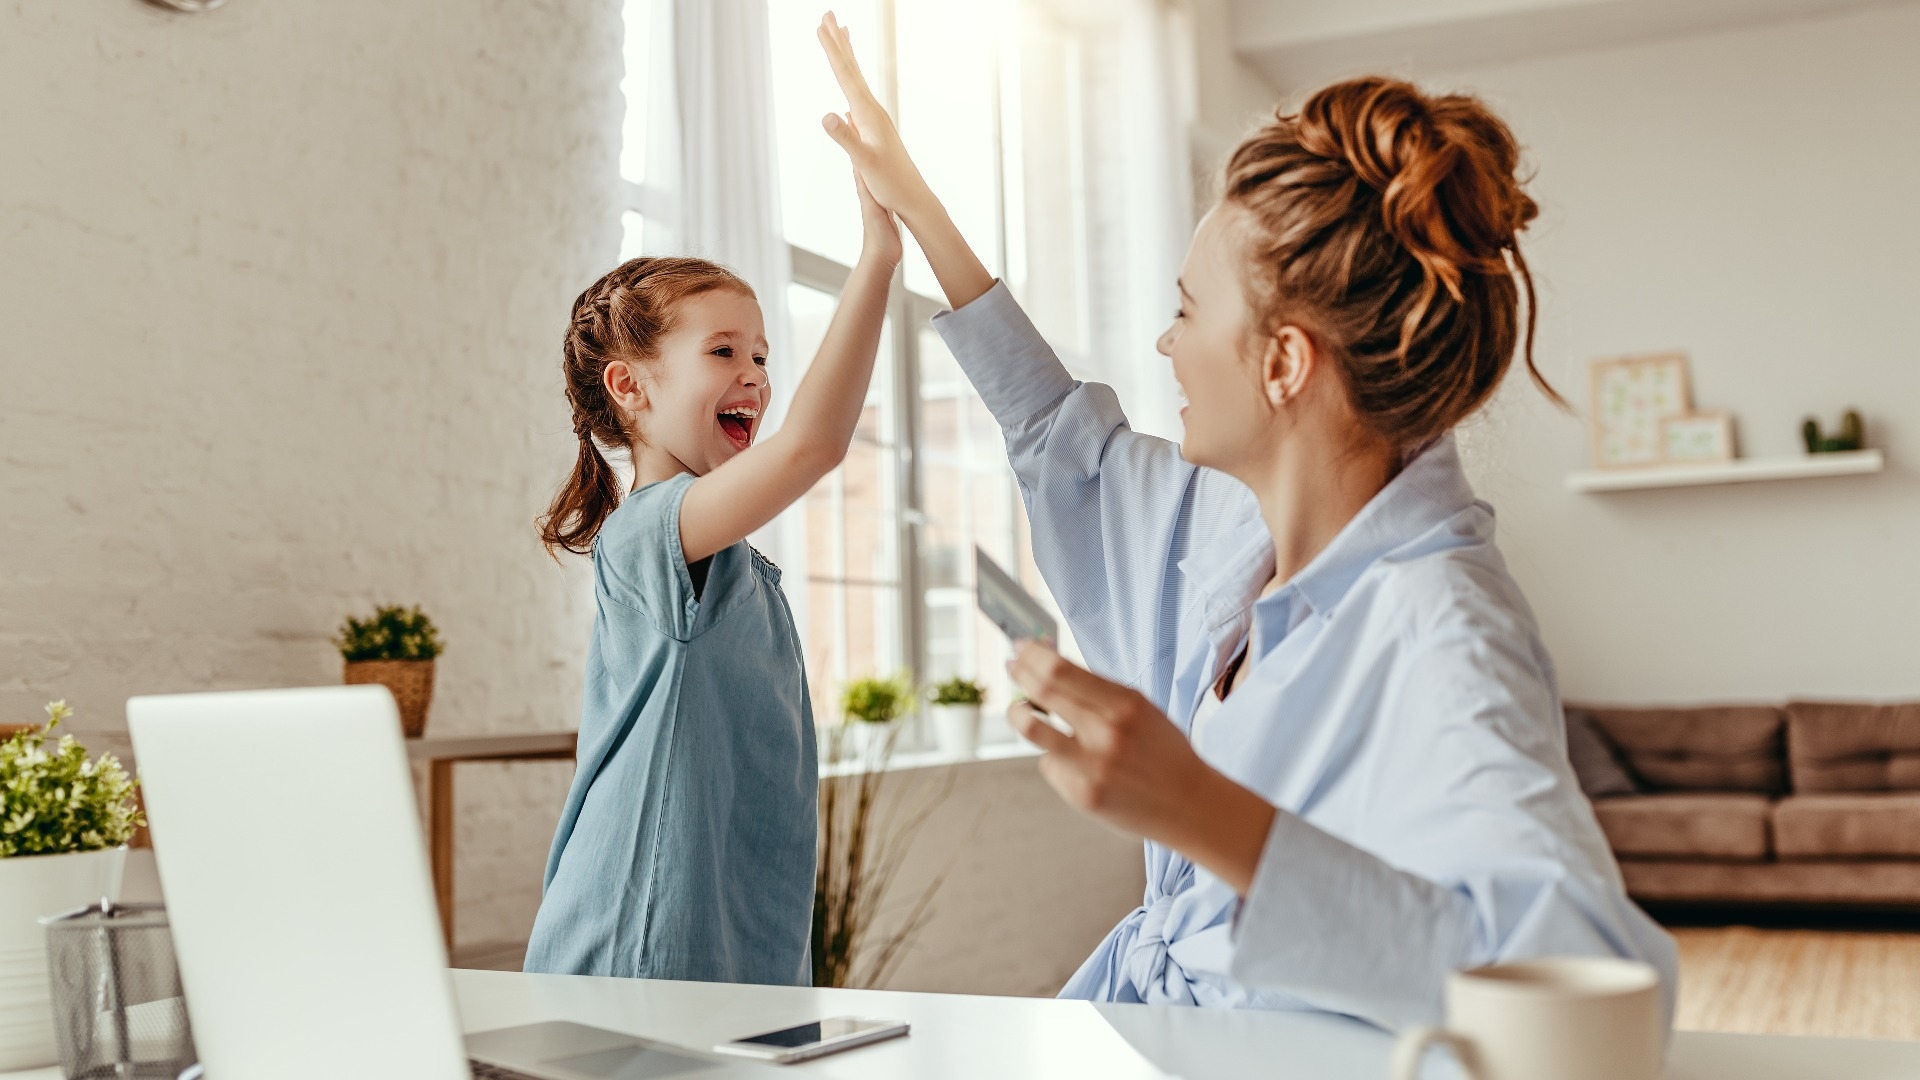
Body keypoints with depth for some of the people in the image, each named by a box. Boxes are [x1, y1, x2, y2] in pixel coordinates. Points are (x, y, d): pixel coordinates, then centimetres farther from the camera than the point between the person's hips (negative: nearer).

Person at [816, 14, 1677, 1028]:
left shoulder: (1439, 642, -27)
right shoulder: (1233, 521, 0)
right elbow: (1070, 444, 19)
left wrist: (1203, 815, -46)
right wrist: (914, 207, 23)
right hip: (1152, 1000, 7)